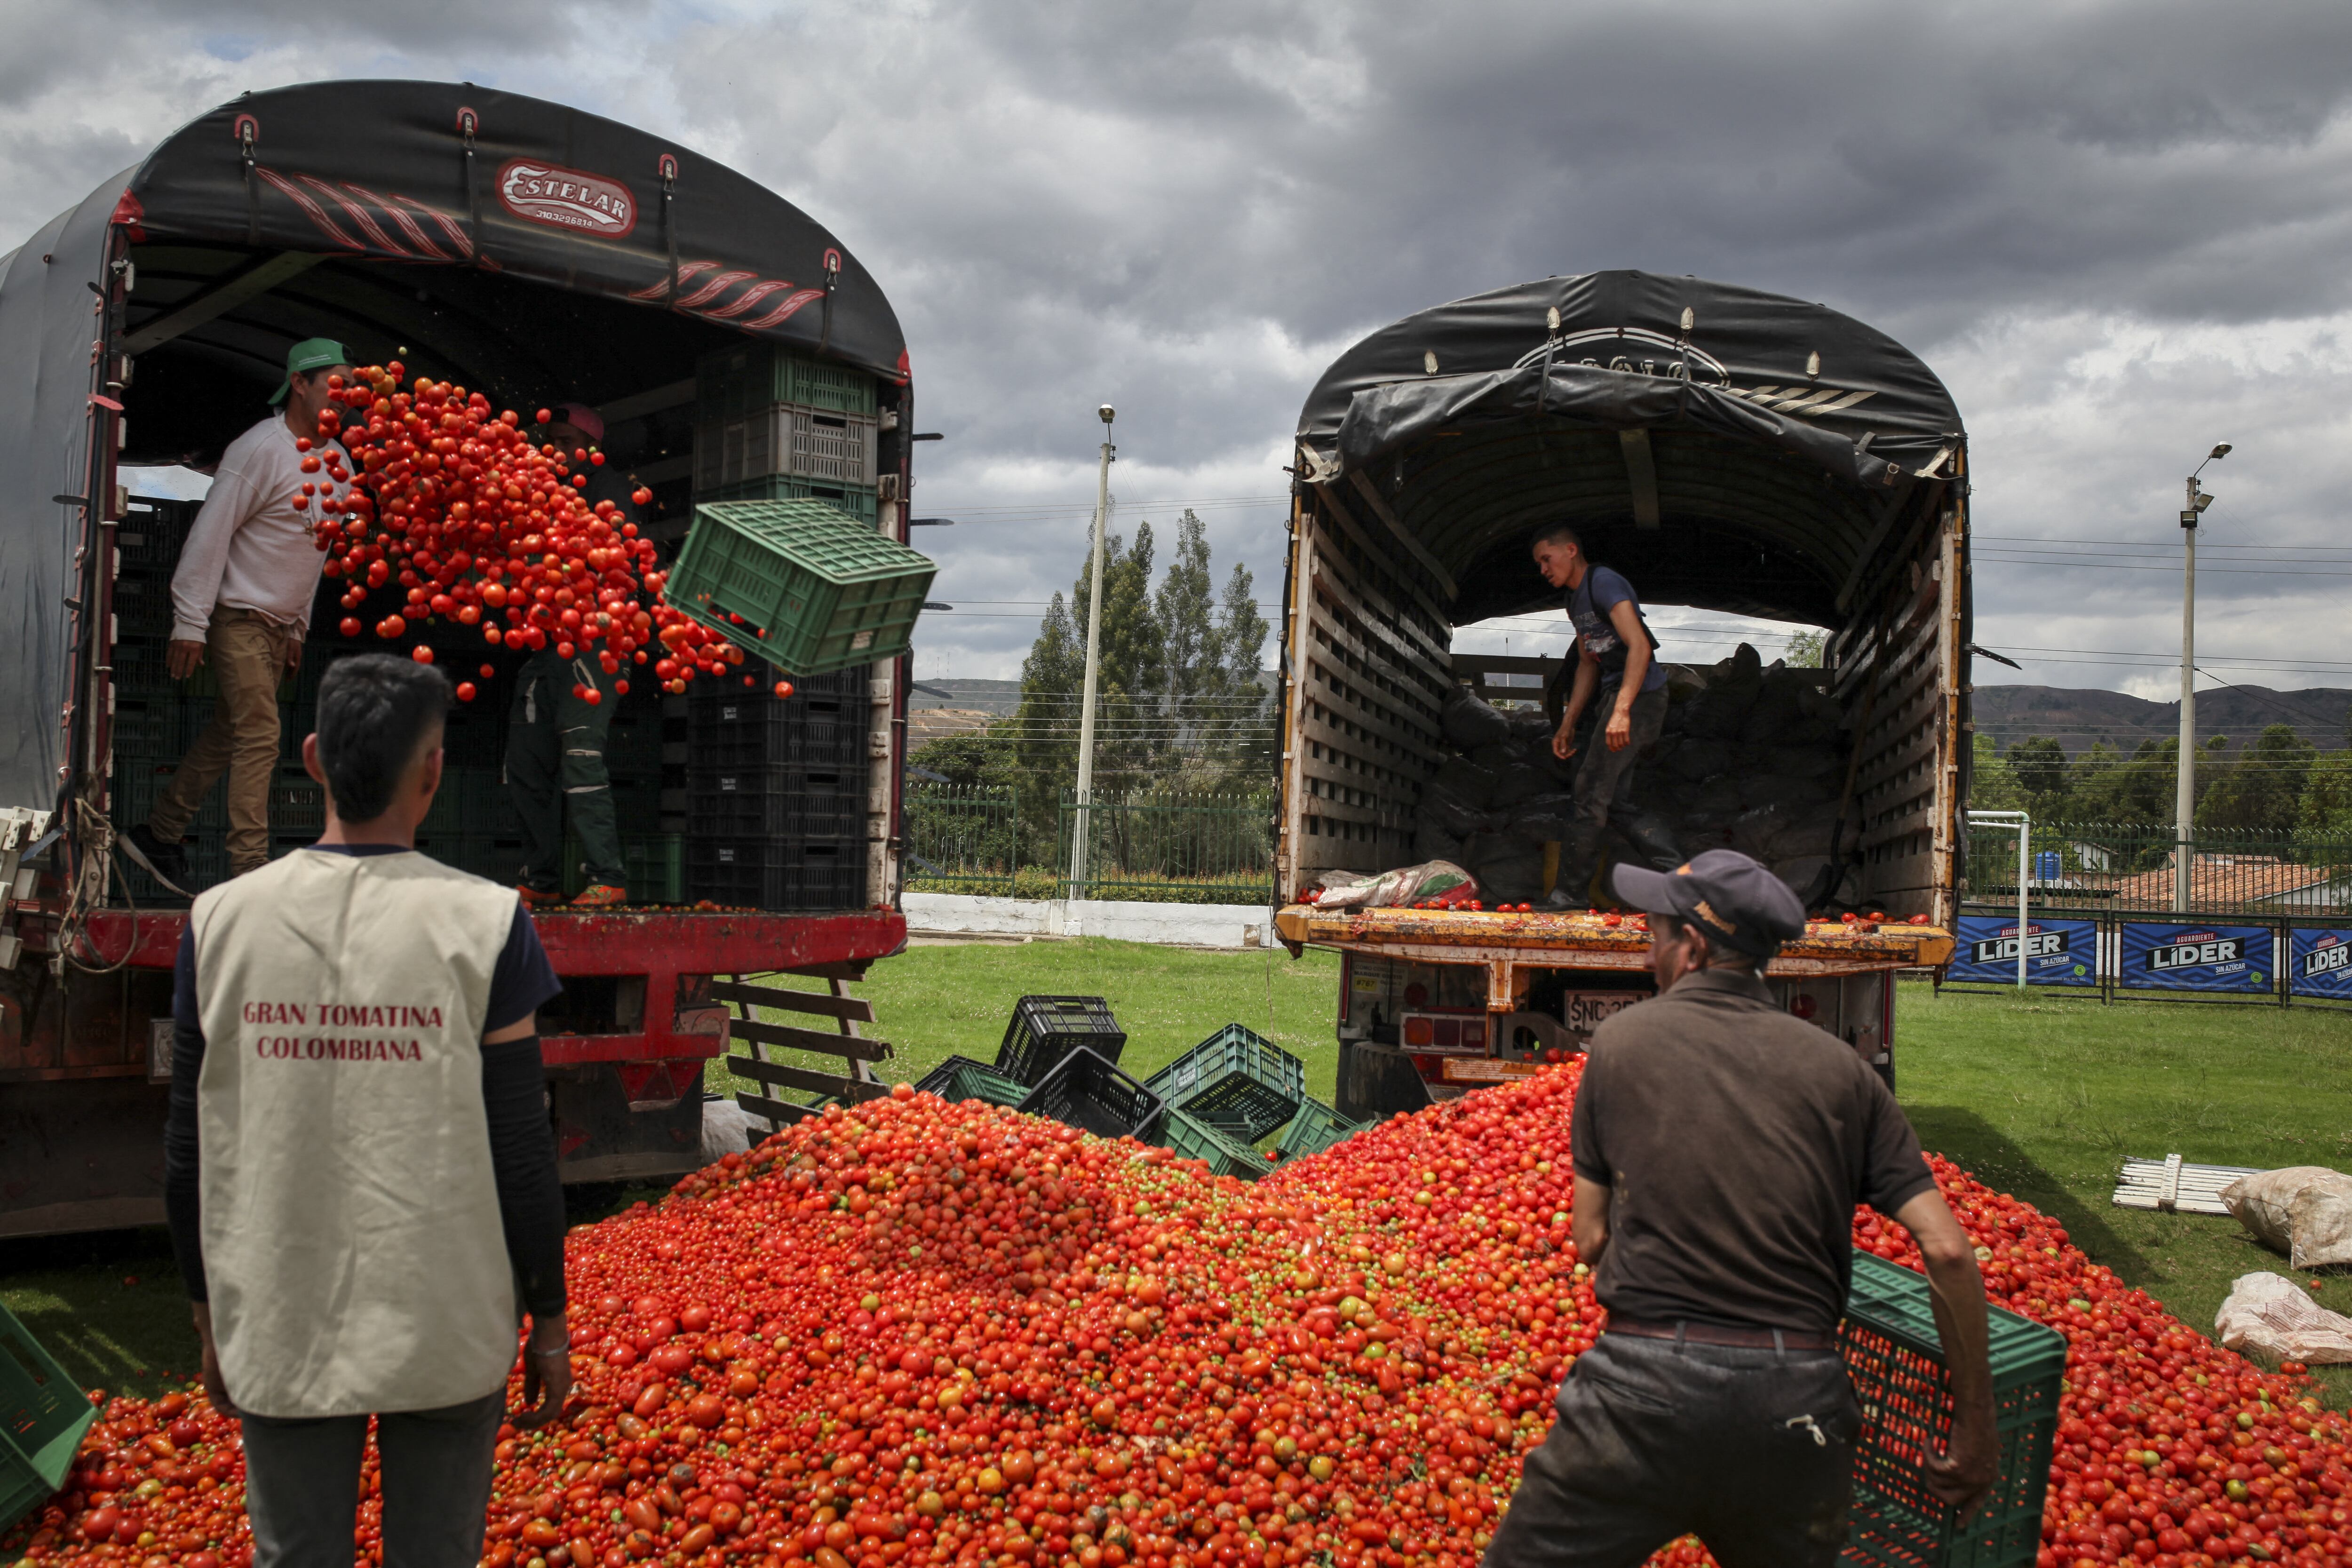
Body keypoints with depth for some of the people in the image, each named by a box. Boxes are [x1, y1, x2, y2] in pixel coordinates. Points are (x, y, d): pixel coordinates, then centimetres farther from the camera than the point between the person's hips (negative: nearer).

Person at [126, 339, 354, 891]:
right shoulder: (260, 449, -15)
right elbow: (210, 534, -16)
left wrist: (299, 626, 19)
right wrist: (190, 624, -18)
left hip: (278, 625, 8)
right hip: (237, 618, -8)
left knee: (229, 734, 13)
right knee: (259, 737, -13)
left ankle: (158, 833, 27)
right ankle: (250, 873, -12)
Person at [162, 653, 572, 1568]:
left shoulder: (221, 920, -3)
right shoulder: (482, 925, -11)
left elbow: (190, 1154, 3)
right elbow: (520, 1150, -9)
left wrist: (210, 1320, 16)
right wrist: (548, 1321, 2)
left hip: (280, 1334, 3)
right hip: (448, 1331, -2)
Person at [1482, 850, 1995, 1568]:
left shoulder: (1622, 1039, 6)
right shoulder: (1841, 1067, 8)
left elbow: (1591, 1240, 5)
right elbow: (1947, 1250, 1)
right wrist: (1975, 1425, 9)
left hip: (1644, 1383, -2)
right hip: (1800, 1402, 3)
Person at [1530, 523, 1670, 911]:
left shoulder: (1605, 584, -13)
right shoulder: (1576, 600, 18)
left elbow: (1640, 646, -24)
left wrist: (1621, 711, -33)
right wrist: (1567, 725, 21)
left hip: (1639, 695, -10)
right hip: (1616, 693, 10)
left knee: (1592, 789, -12)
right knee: (1613, 798, 9)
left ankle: (1571, 892, -9)